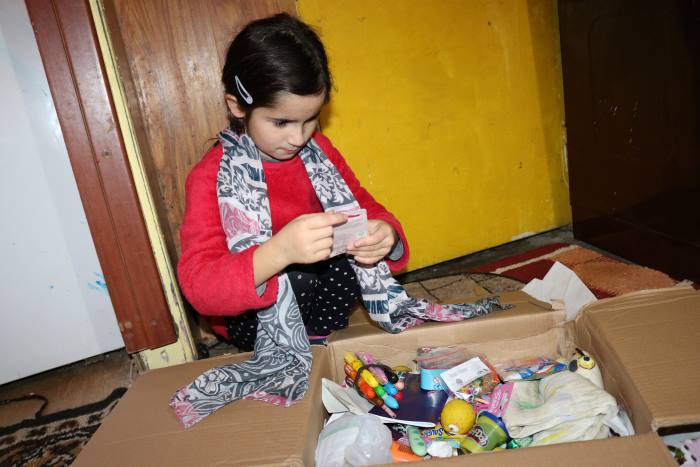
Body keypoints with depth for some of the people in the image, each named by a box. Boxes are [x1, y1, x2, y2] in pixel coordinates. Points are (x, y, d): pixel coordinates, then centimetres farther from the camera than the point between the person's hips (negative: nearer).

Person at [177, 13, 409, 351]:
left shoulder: (318, 148, -5)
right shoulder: (210, 177, -20)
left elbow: (363, 207, 0)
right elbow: (197, 286, -30)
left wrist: (384, 234, -26)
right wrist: (279, 251, -49)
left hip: (315, 294, 5)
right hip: (249, 318, -4)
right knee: (298, 276, -32)